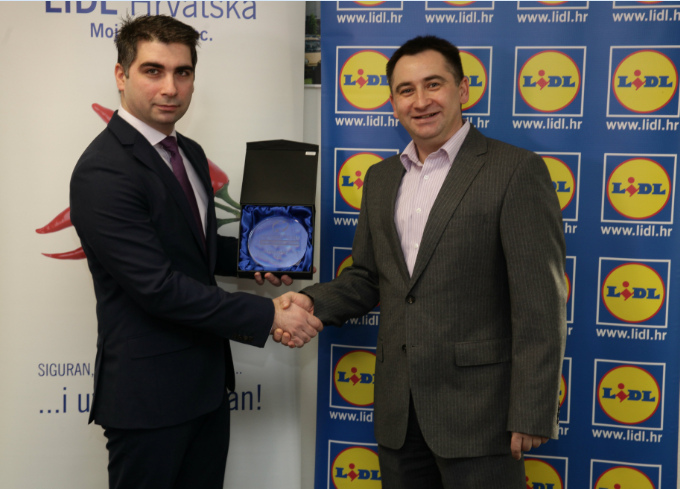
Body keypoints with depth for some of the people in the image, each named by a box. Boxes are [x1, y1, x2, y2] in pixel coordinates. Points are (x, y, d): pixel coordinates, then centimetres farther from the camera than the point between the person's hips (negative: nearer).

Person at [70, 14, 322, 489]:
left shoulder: (190, 153, 9)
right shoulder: (103, 171, -20)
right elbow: (158, 286, -25)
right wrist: (268, 315, -21)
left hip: (207, 379, 8)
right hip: (148, 395, -8)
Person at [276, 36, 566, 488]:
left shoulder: (516, 171, -9)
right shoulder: (381, 179, 12)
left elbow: (540, 306, -12)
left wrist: (531, 415, -15)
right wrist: (314, 303, -3)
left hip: (477, 406, -5)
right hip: (398, 412, 6)